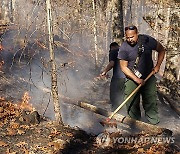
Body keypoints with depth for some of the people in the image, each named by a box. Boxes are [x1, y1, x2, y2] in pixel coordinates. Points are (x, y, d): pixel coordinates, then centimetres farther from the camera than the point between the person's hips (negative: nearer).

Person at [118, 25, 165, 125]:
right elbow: (124, 67, -8)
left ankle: (154, 124, 8)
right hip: (132, 79, -1)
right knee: (132, 104, -1)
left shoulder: (147, 40, -8)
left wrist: (157, 66, -3)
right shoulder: (124, 48, -12)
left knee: (151, 102, 0)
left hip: (149, 77, 1)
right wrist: (136, 79, -15)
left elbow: (161, 50, 7)